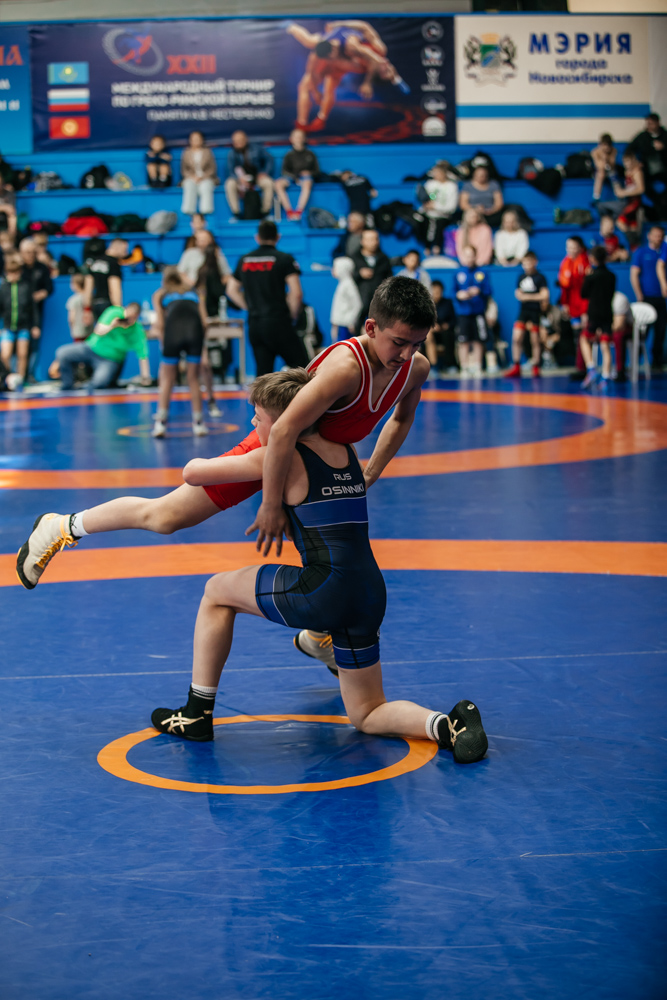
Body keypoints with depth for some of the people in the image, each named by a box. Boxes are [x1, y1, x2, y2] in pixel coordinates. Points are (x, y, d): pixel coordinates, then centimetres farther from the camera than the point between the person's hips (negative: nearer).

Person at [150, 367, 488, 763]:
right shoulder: (348, 452, 16)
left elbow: (193, 473, 3)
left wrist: (200, 461, 26)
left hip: (324, 592, -6)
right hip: (371, 595, 6)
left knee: (218, 592, 19)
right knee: (367, 715, 20)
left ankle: (198, 713, 21)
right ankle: (446, 724, -8)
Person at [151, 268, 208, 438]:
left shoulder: (159, 294, 26)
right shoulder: (193, 292, 31)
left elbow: (160, 323, 10)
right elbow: (203, 320, 18)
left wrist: (163, 343, 20)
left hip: (174, 329, -1)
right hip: (195, 328, 1)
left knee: (167, 380, 8)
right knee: (193, 379, 12)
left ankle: (160, 423, 2)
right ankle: (198, 423, 12)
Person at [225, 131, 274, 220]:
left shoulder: (256, 148, 2)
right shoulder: (232, 154, 0)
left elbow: (269, 159, 9)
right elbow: (230, 171, -9)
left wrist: (265, 172, -8)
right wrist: (239, 178, -30)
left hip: (257, 176, 0)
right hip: (241, 179, 0)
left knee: (269, 183, -32)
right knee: (229, 184, -33)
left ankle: (266, 212, -22)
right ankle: (236, 214, -27)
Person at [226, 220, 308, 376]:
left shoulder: (244, 260, 12)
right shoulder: (284, 259, -3)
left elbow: (232, 290, 18)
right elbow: (296, 293, -11)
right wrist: (292, 316, 2)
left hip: (254, 324, 5)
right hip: (278, 322, -5)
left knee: (263, 371, 6)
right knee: (301, 366, 1)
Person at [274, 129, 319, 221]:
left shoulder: (310, 154, 11)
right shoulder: (289, 155, 10)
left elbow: (316, 170, 12)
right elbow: (285, 171, 3)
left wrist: (309, 173, -11)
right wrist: (295, 177, -14)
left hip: (306, 176, -1)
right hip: (292, 176, 1)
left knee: (307, 184, -41)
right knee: (278, 184, -31)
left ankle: (299, 212, -44)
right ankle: (289, 211, -34)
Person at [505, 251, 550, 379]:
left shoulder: (540, 278, -6)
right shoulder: (521, 277, 11)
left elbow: (544, 295, -13)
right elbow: (518, 293, 15)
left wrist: (527, 297, -6)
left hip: (535, 312, -5)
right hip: (523, 311, 5)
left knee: (535, 340, 1)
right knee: (516, 338, -3)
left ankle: (535, 368, 10)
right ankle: (516, 368, 4)